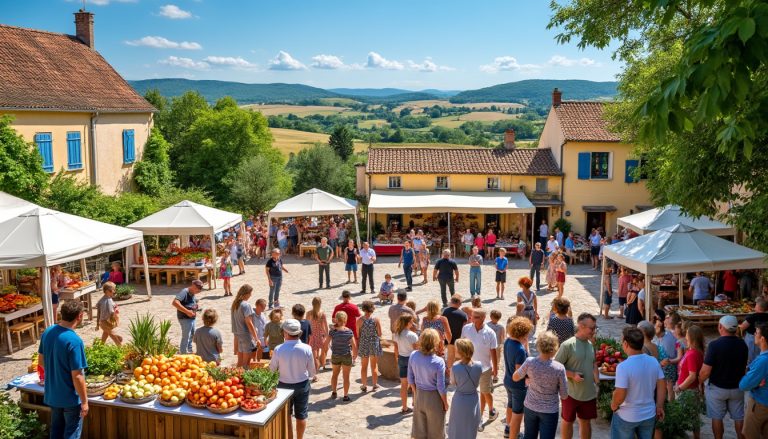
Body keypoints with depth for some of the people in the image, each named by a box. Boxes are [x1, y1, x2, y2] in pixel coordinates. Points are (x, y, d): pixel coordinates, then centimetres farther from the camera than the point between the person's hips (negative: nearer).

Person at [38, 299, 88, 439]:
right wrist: (84, 401, -14)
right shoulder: (75, 341, -28)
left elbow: (41, 361, 10)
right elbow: (77, 376, -25)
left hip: (51, 394, 7)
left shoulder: (47, 332, -5)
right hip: (70, 398, -7)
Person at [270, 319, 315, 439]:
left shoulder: (278, 349, -20)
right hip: (302, 385, 0)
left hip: (284, 385, 0)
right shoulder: (306, 349, -19)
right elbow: (312, 372, -8)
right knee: (301, 415, 18)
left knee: (286, 416, 18)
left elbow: (272, 369, -6)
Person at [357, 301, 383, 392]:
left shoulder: (360, 320, -11)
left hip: (363, 344, 0)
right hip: (374, 344, 0)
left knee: (364, 367, 14)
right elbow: (380, 334, -7)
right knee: (374, 366, 16)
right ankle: (375, 385, 25)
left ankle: (364, 386, 21)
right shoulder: (376, 319, -11)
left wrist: (357, 346, 7)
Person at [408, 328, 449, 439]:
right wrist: (446, 403, -2)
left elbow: (410, 379, -4)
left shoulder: (413, 355, -15)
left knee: (419, 430, 22)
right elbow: (441, 387, -18)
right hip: (434, 398, -4)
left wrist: (416, 393, 12)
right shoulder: (439, 362, -27)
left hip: (419, 396, 4)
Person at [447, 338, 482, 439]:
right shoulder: (479, 366, -18)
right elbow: (476, 380, -1)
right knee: (471, 430, 22)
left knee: (458, 429, 19)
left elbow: (453, 383, -7)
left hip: (460, 400, -2)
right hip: (473, 399, 2)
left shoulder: (455, 367, -25)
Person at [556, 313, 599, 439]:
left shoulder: (591, 344, 0)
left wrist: (597, 383, 7)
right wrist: (573, 375, -25)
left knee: (586, 421, 18)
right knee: (568, 422, 14)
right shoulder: (567, 345, -19)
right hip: (571, 393, -5)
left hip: (589, 393, 5)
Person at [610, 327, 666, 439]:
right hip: (649, 415, 5)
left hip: (627, 417, -5)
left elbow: (620, 394, -24)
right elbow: (662, 386, 1)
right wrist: (659, 406, 12)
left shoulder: (623, 366, -26)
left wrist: (613, 406, -5)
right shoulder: (654, 362, -7)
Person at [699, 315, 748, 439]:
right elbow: (744, 367, 9)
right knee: (739, 417, 18)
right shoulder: (742, 344, -6)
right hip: (737, 388, 4)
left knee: (717, 418, 10)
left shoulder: (715, 345, -23)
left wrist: (698, 382, -3)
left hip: (717, 388, -4)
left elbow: (706, 371, -21)